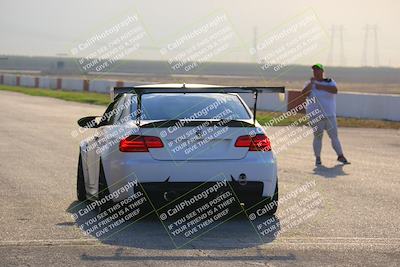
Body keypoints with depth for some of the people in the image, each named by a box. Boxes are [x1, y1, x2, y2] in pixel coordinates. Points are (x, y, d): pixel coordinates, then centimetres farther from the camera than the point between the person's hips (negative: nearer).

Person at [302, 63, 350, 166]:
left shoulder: (330, 82, 4)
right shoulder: (310, 84, 4)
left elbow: (335, 90, -17)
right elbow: (304, 93, -15)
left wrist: (322, 87, -25)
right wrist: (311, 83, -29)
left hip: (329, 115, 1)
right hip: (315, 116, -1)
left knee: (334, 136, 3)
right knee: (318, 137, -1)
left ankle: (341, 156, 9)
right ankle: (317, 158, 6)